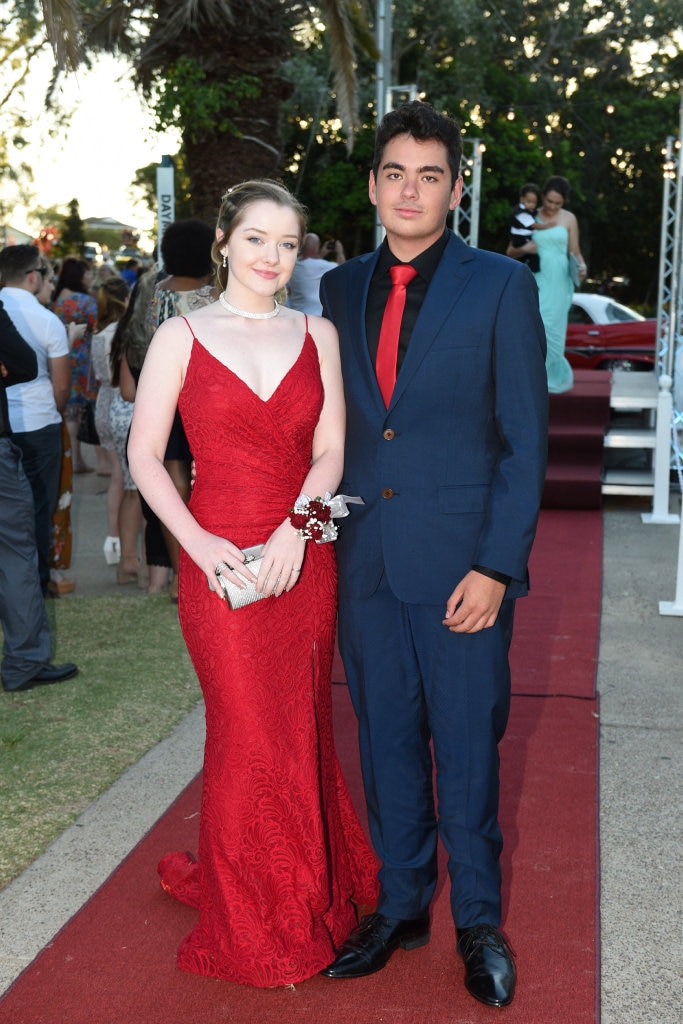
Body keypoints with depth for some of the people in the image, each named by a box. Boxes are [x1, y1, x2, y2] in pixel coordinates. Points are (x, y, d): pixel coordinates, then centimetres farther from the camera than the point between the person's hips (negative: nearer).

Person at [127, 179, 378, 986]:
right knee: (249, 735, 2)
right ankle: (253, 927, 21)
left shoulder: (317, 335, 8)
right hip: (220, 559, -2)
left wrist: (295, 528, -13)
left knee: (302, 730, 10)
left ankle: (311, 894, 31)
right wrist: (197, 541, -15)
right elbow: (144, 454, -2)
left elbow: (330, 450, 3)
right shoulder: (182, 336, 0)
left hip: (303, 557, 3)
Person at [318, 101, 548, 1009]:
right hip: (363, 560, 4)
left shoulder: (502, 287, -3)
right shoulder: (341, 288, 10)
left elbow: (525, 439, -6)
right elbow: (335, 424, 13)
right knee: (387, 741, 13)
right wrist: (325, 535, 6)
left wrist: (496, 566, -12)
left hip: (460, 562, -4)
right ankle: (401, 902, 31)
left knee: (467, 747, 6)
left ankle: (477, 918, 25)